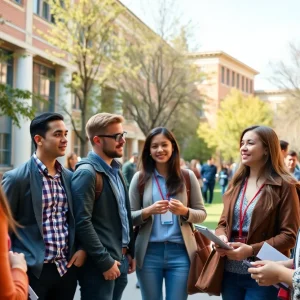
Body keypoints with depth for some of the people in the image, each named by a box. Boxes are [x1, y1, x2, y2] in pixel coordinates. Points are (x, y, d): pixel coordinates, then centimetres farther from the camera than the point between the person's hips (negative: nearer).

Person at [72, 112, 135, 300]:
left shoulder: (116, 169, 12)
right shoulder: (87, 173, -15)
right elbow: (82, 223, -20)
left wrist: (130, 252, 14)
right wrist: (105, 261, -17)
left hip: (120, 259, 8)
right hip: (100, 264, -8)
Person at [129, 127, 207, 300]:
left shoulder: (187, 176, 3)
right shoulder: (140, 178, 3)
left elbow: (202, 214, 5)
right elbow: (129, 217, 2)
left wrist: (185, 211, -15)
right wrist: (148, 211, -17)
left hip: (180, 252, 0)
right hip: (149, 253, 0)